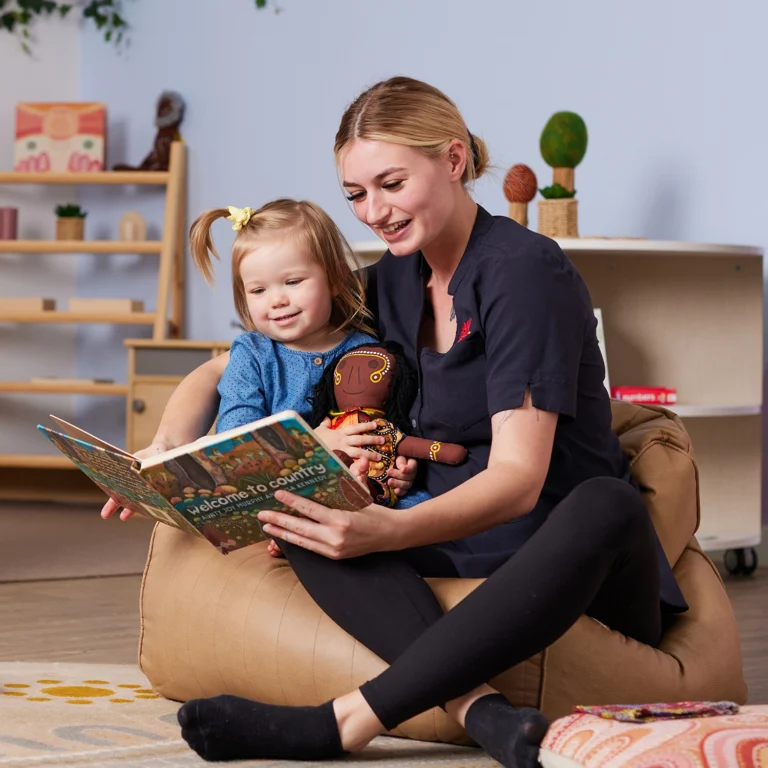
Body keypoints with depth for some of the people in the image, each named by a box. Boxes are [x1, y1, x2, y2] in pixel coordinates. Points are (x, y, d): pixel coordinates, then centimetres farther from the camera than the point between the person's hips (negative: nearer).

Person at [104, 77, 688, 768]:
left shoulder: (525, 269, -11)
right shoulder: (393, 282, 10)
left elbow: (518, 477, -21)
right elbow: (223, 371, 17)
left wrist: (388, 532, -39)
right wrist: (166, 453, -6)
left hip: (579, 559, -6)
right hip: (460, 555, 6)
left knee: (607, 504, -39)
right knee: (302, 505, -16)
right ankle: (477, 707, -38)